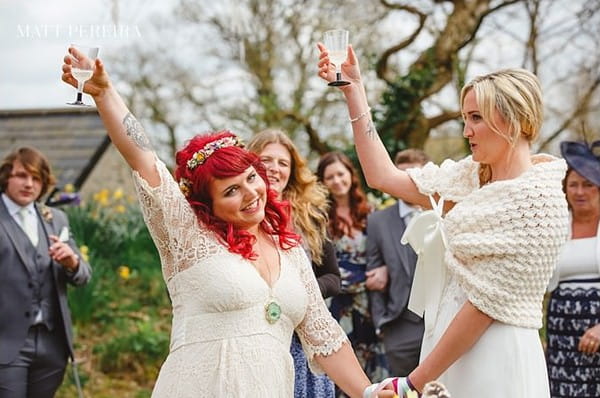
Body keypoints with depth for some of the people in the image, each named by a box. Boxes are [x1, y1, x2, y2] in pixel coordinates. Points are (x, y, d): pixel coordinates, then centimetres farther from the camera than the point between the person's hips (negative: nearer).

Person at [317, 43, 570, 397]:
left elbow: (487, 302, -17)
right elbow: (383, 177, 9)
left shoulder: (537, 201, -16)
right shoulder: (471, 176, 7)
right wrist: (353, 88, 7)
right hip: (448, 354, 7)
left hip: (493, 363, -7)